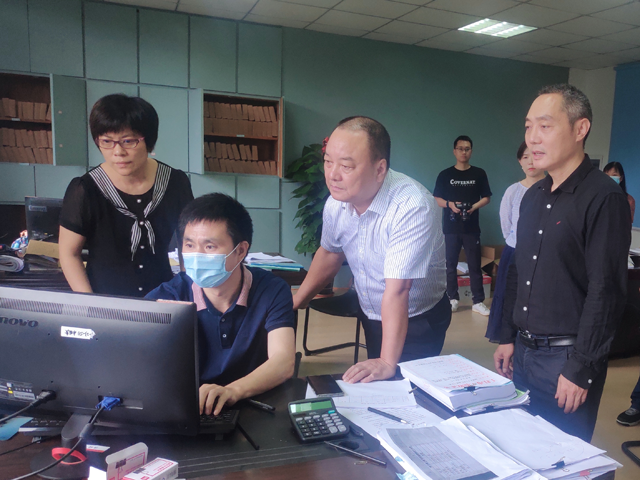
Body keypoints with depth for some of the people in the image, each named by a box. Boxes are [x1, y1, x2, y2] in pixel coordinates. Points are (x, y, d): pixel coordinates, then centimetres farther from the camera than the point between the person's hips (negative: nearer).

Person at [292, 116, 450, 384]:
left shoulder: (412, 207, -34)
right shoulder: (336, 203, -13)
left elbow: (397, 290, -37)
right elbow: (330, 253, 6)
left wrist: (387, 363, -35)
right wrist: (294, 303, 8)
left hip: (416, 322, -6)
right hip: (370, 316, 6)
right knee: (371, 389, 21)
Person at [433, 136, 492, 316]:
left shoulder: (479, 174, 4)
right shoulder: (445, 174, 3)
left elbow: (486, 198, 7)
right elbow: (436, 199, 4)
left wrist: (474, 207, -12)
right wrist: (450, 204, -15)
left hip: (471, 227, 0)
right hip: (450, 227, 0)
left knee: (475, 265, 2)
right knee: (450, 264, 6)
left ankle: (478, 302, 8)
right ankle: (452, 299, 18)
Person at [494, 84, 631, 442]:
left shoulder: (604, 198, -15)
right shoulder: (533, 197, 9)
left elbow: (605, 292, -18)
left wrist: (580, 369, -17)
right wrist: (508, 338, 11)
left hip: (567, 358, -7)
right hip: (523, 352, 7)